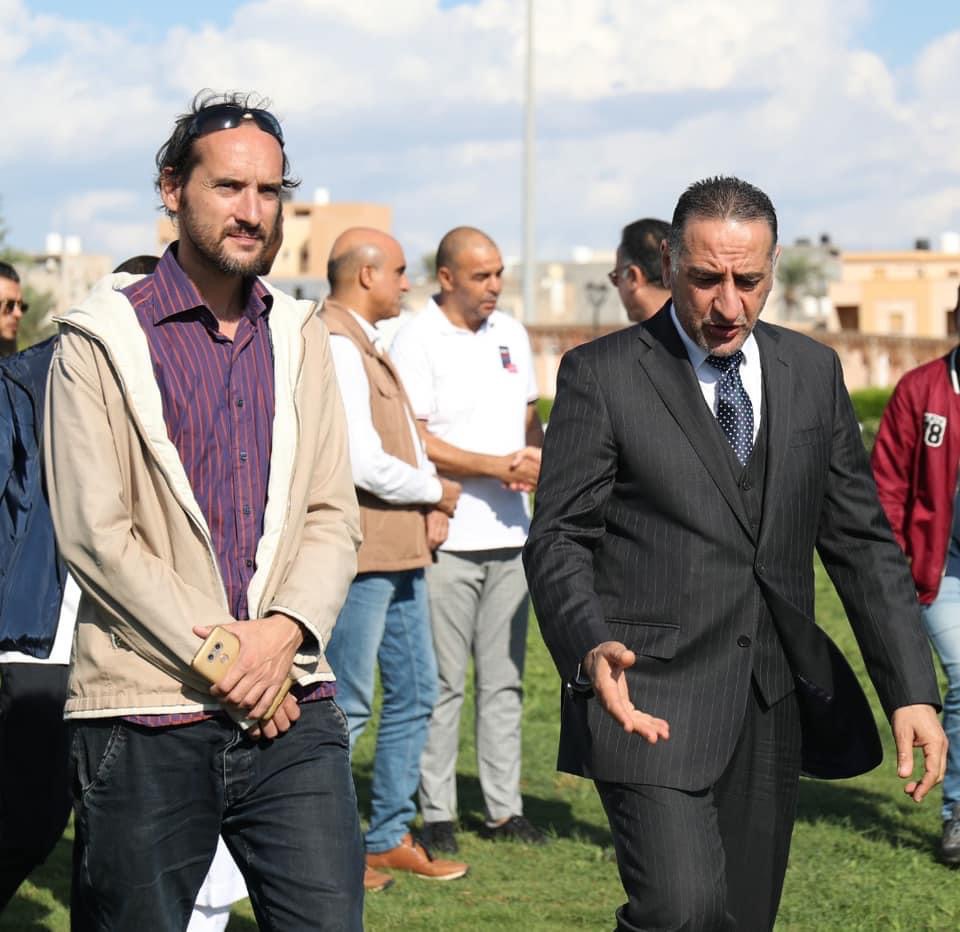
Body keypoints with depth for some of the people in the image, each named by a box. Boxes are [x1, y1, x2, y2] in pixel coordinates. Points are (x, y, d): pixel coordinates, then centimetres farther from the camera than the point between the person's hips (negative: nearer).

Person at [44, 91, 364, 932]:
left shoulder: (301, 340, 14)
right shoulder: (101, 342, 0)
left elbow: (334, 516, 9)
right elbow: (93, 533, -7)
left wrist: (283, 633, -9)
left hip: (293, 709, 4)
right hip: (145, 717, -3)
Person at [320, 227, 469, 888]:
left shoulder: (369, 344, 17)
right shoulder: (335, 344, -16)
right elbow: (365, 464, -23)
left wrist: (431, 501, 4)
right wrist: (435, 492, -7)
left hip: (402, 549, 10)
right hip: (362, 553, -10)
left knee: (415, 694, 14)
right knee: (348, 707, -3)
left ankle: (390, 837, 24)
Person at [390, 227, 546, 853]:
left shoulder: (511, 334, 13)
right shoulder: (417, 341, -7)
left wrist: (537, 460, -1)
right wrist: (498, 466, -15)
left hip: (509, 534, 6)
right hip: (446, 537, -6)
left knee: (505, 678, 10)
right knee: (444, 682, -3)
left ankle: (504, 808, 17)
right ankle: (437, 814, 5)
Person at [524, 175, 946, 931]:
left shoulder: (813, 372, 11)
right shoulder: (600, 375, -2)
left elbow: (863, 540, 11)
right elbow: (559, 540, -5)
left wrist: (912, 692, 2)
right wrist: (590, 652, -25)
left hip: (773, 709, 5)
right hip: (652, 699, -5)